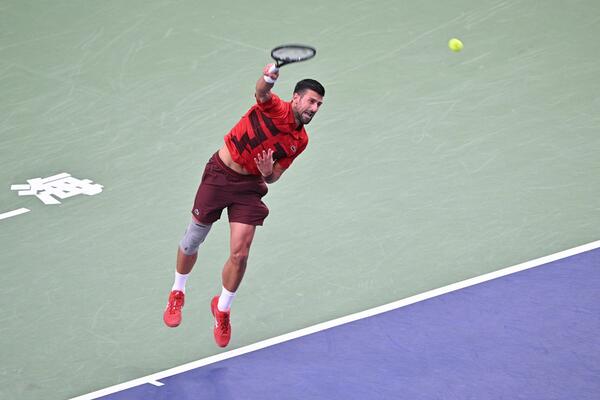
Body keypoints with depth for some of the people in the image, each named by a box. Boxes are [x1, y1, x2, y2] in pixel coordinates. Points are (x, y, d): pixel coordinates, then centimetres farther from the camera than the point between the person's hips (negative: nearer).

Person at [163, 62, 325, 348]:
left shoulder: (300, 141, 1)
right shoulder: (274, 108, -16)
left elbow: (274, 176, 7)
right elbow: (261, 92, -40)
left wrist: (268, 173, -17)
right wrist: (268, 78, -63)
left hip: (250, 185, 4)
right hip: (219, 173, -4)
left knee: (239, 254, -8)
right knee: (192, 241, 11)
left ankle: (222, 309, 18)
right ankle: (177, 293, 38)